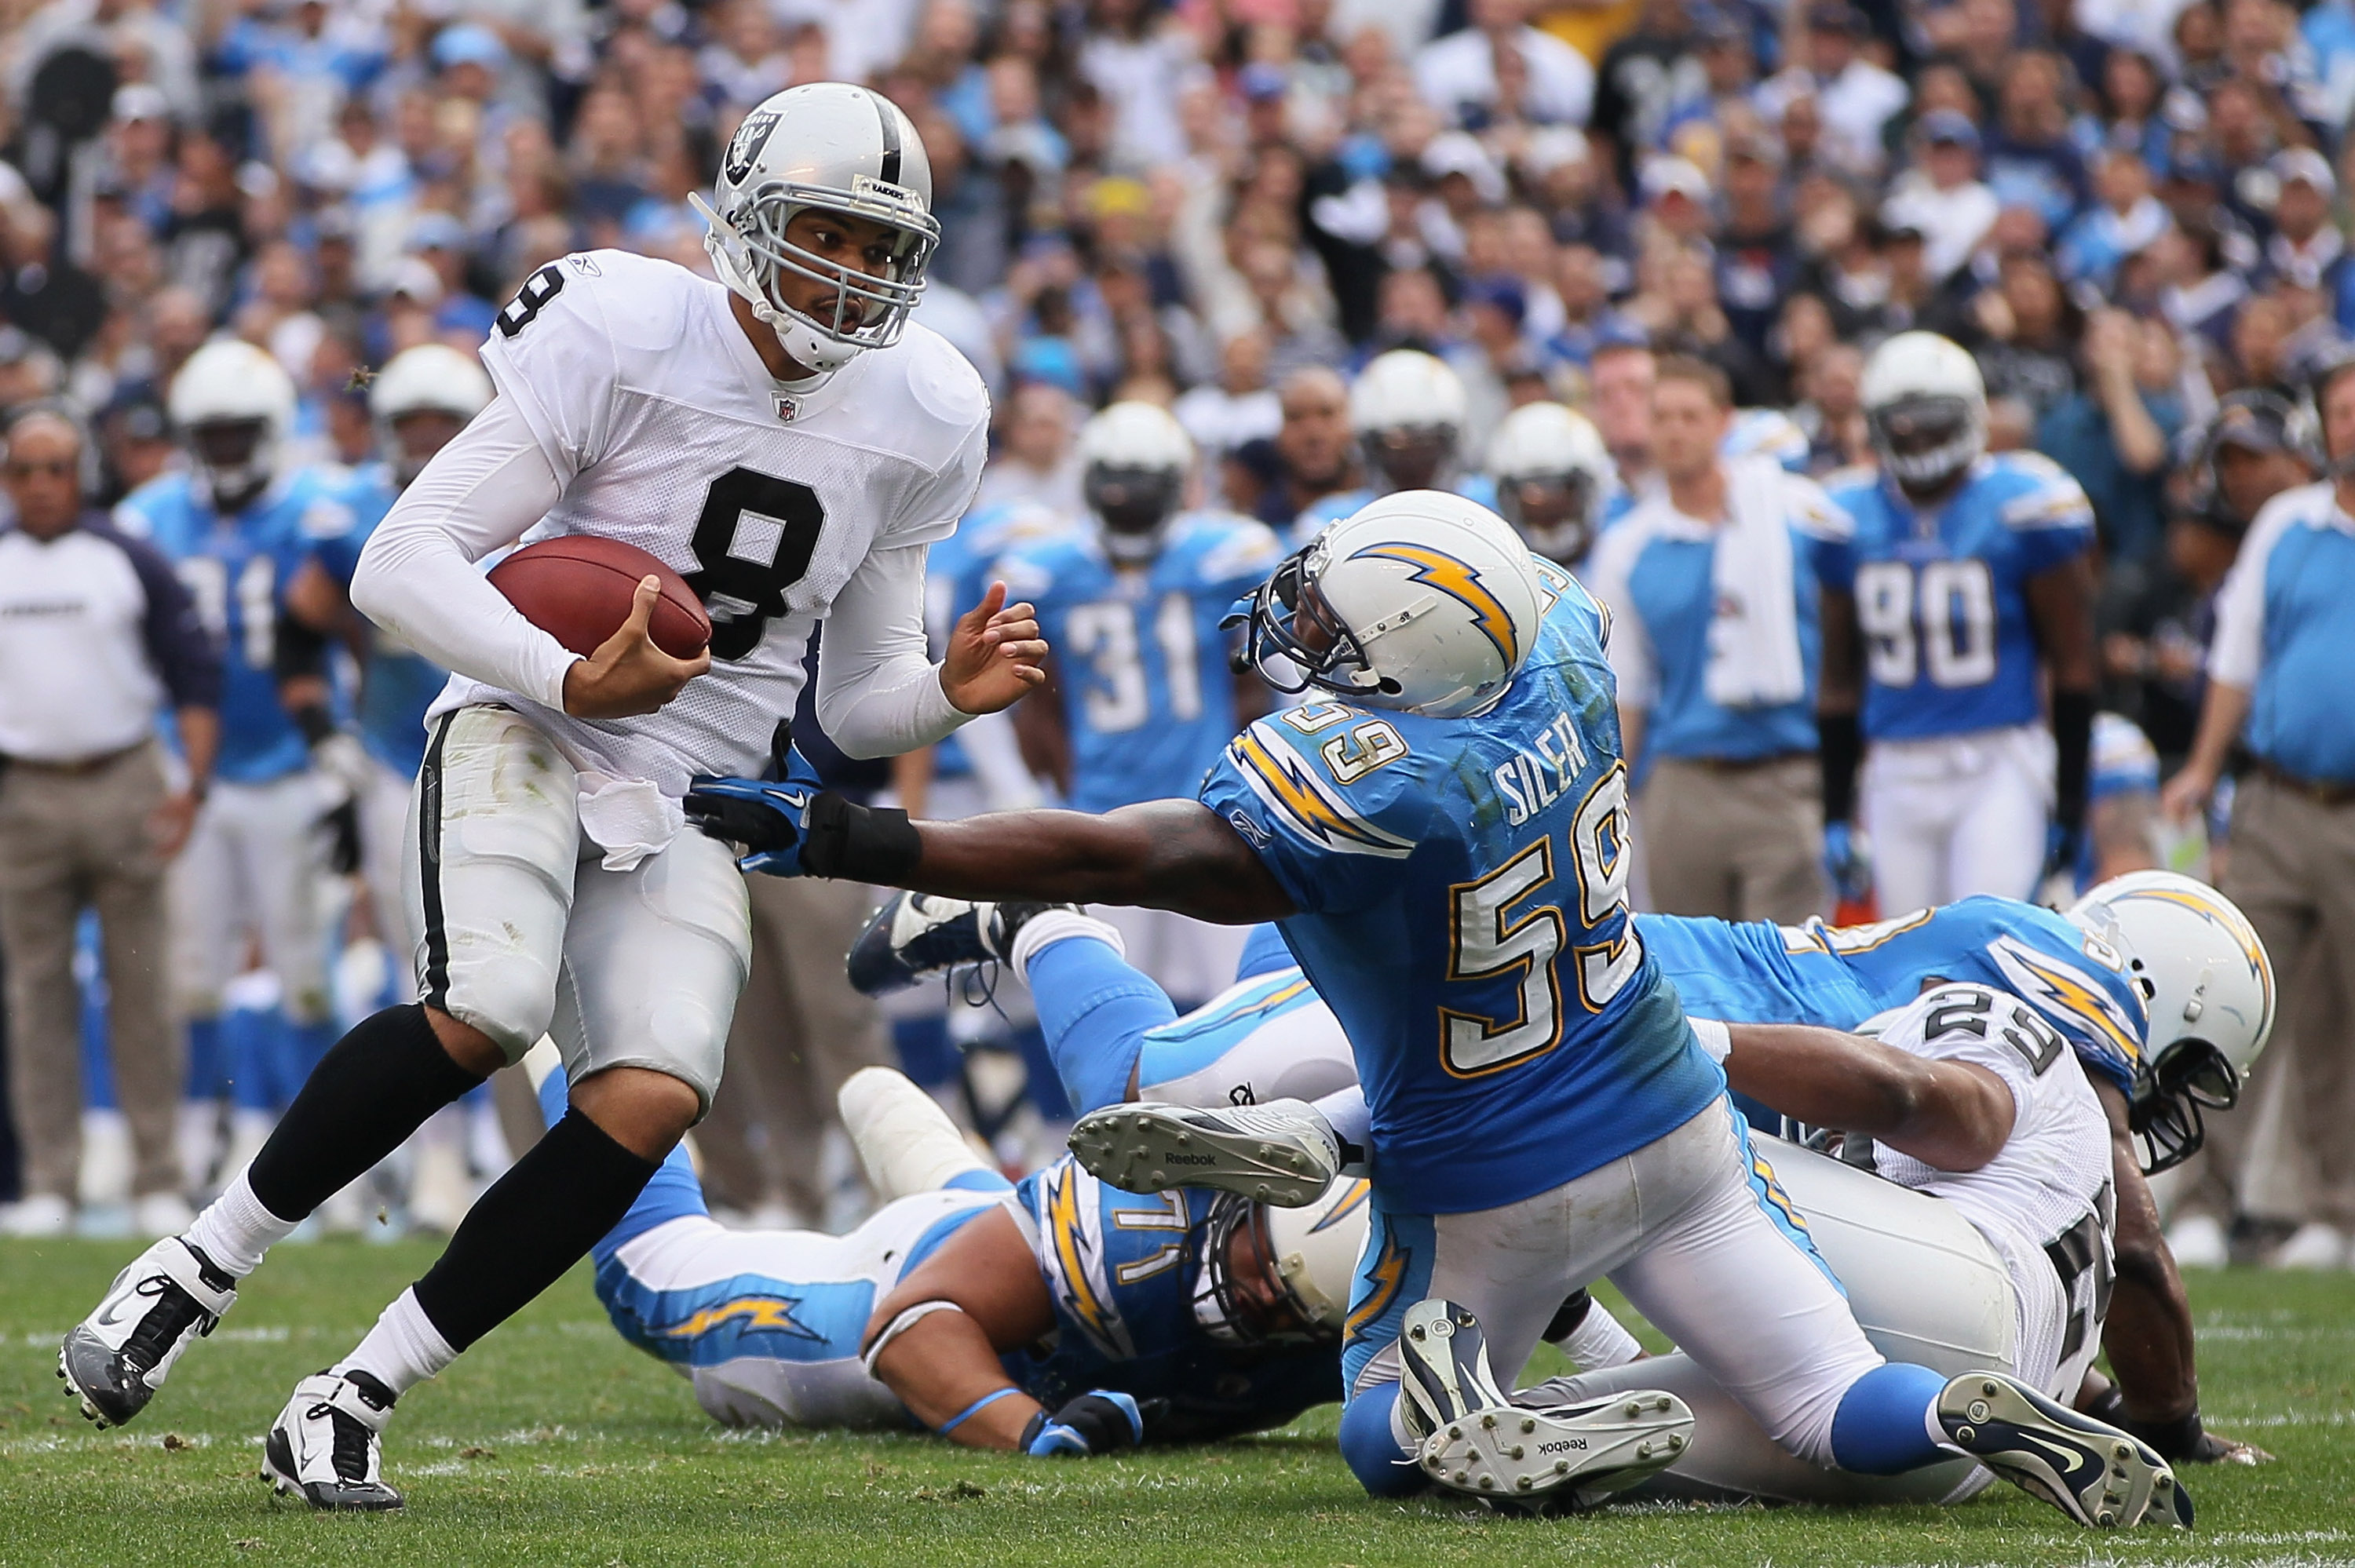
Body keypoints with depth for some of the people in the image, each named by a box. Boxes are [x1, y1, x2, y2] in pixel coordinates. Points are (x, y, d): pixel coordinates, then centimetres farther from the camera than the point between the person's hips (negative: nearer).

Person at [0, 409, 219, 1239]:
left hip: (122, 787, -1)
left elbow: (195, 673, 3)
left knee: (140, 988, 0)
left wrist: (191, 783, -7)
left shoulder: (129, 562, 1)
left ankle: (158, 1179, 4)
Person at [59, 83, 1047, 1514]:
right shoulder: (628, 337, -13)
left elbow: (859, 700, 13)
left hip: (693, 804, 4)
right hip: (531, 740, -4)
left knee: (652, 1099, -20)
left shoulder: (916, 420, 4)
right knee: (488, 1008, -33)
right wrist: (573, 683, -27)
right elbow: (402, 562, -15)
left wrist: (953, 693, -9)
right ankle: (204, 1264, -12)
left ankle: (353, 1403, -10)